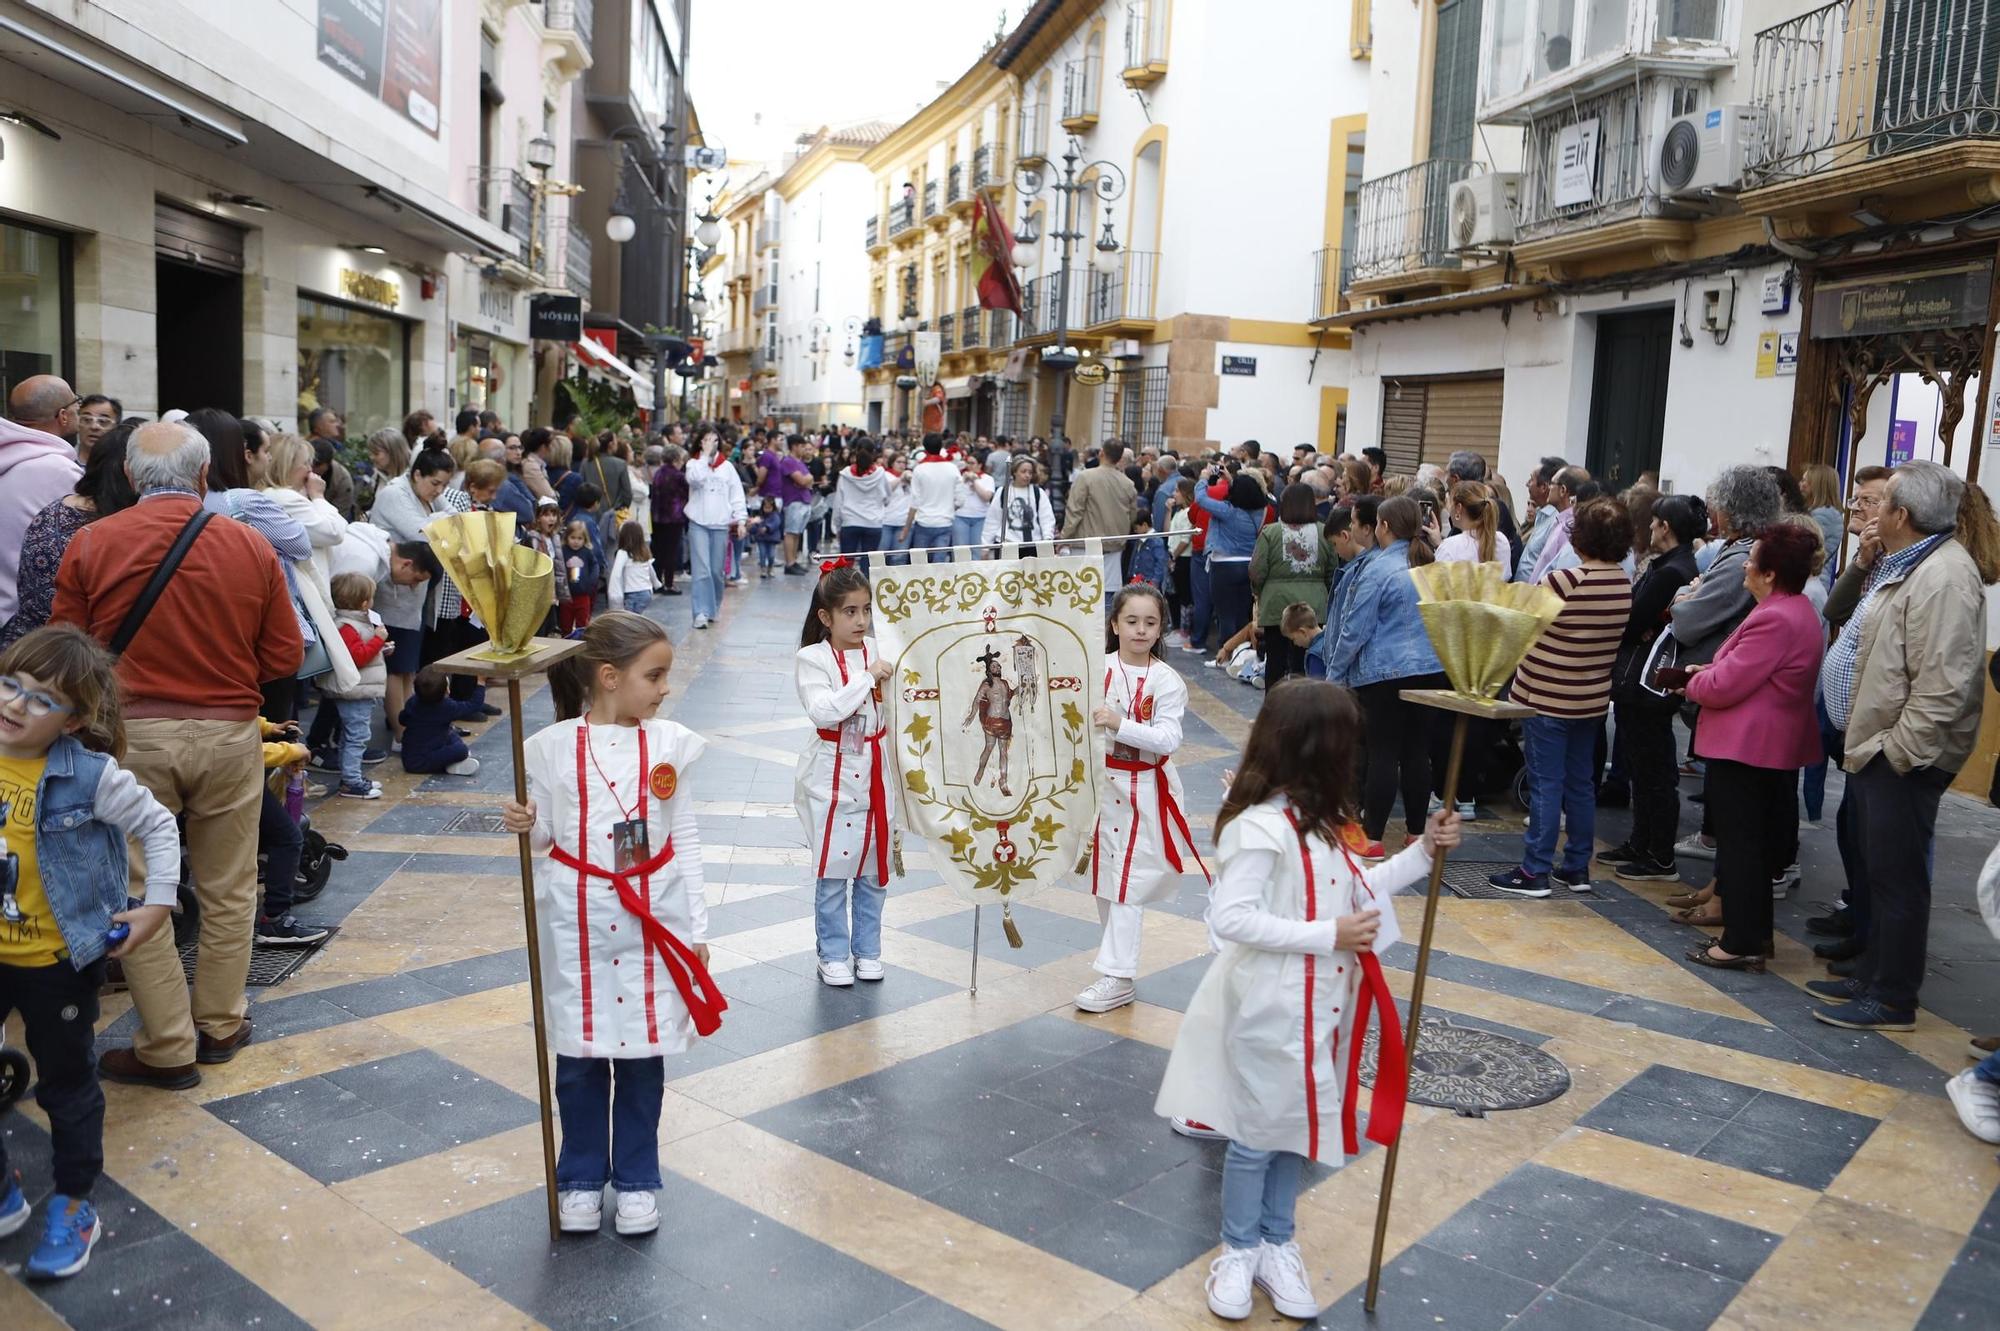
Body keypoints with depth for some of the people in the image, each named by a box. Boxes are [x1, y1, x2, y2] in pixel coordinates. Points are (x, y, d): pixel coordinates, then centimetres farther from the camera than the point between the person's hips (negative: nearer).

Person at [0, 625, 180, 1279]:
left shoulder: (90, 774, -18)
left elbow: (158, 827, -8)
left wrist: (158, 904, -12)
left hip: (62, 961, -4)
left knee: (66, 1082, 12)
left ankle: (73, 1205, 28)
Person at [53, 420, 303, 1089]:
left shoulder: (91, 543, -6)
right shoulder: (251, 545, -4)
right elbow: (286, 656, -1)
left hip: (132, 734, -1)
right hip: (229, 733, 1)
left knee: (138, 895, 10)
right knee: (227, 891, 15)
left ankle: (168, 1048, 15)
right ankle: (220, 1025, 28)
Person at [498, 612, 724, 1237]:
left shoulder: (669, 744, -2)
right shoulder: (553, 747, -6)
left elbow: (685, 841, 2)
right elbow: (545, 837, 4)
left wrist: (696, 929, 2)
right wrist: (524, 826, -20)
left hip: (651, 920, 1)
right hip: (576, 923, 0)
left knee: (643, 1055, 9)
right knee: (579, 1056, 10)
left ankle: (637, 1179, 28)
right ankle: (582, 1177, 30)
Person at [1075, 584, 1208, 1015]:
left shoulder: (1166, 681, -9)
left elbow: (1167, 739, -17)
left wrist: (1120, 724, -28)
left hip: (1143, 788, -3)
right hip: (1101, 781, 3)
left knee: (1125, 881, -4)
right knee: (1103, 874, 13)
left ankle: (1118, 976, 1)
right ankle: (1116, 954, 30)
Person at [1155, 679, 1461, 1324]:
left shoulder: (1316, 820, 6)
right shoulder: (1260, 827, -24)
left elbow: (1353, 891, 16)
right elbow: (1230, 917, -30)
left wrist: (1421, 854, 7)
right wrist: (1329, 936, -28)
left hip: (1320, 1006, 9)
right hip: (1272, 1011, -8)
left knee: (1296, 1127, 19)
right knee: (1258, 1133, 8)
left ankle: (1277, 1246, 35)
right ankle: (1239, 1250, 28)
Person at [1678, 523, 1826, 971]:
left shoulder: (1774, 619, -23)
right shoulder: (1801, 611, 12)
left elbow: (1724, 686, -23)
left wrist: (1693, 683, -3)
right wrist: (1708, 672, 7)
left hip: (1746, 748, -10)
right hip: (1778, 746, 10)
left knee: (1739, 843, -2)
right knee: (1760, 841, 17)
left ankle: (1741, 943, 5)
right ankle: (1756, 932, 27)